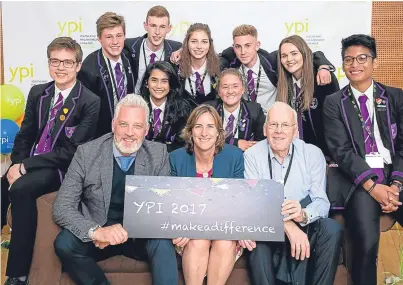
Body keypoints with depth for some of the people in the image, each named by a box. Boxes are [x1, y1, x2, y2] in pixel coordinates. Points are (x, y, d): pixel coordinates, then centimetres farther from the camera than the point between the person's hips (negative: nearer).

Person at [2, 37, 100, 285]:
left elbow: (71, 151, -15)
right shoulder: (38, 93, 8)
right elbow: (25, 135, 11)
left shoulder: (90, 102, -12)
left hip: (62, 168, -5)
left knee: (20, 189, -32)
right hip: (29, 161, 6)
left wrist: (25, 167, -18)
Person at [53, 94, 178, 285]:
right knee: (64, 243, -26)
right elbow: (62, 207, -12)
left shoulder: (159, 154, -6)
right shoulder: (87, 153, -9)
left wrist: (128, 229, -21)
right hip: (99, 236, 2)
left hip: (142, 235, -1)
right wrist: (96, 231, -31)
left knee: (163, 243, -32)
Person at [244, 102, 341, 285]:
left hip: (305, 226, 2)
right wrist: (287, 225, -30)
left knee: (331, 229, -28)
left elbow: (321, 201, -9)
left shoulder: (313, 154, -1)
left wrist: (303, 214, -34)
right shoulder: (252, 155, -4)